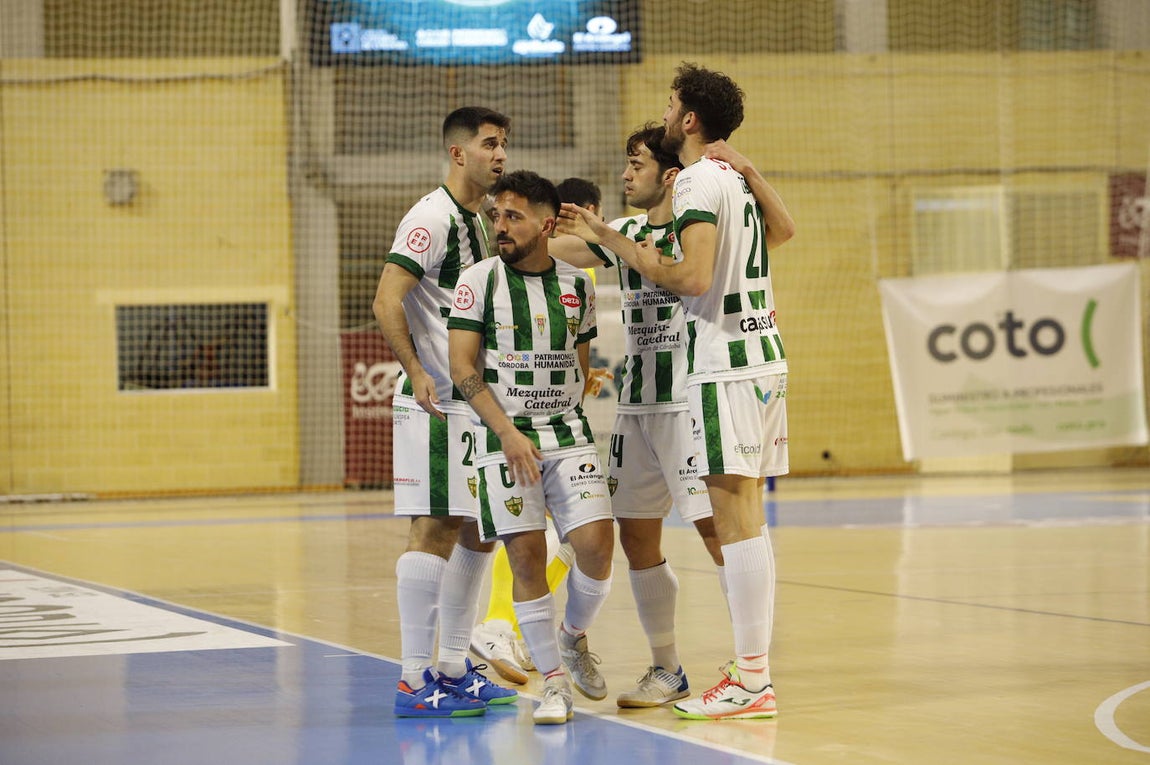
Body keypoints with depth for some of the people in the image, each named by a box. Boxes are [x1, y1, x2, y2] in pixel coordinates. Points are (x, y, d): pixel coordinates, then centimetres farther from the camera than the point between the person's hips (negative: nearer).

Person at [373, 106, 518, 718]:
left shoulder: (477, 221, 17)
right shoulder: (432, 218, -12)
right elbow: (386, 301, -20)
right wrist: (416, 372, -28)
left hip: (473, 402, 10)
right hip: (435, 404, -10)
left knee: (477, 531, 12)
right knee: (433, 530, -9)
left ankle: (454, 669, 21)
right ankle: (414, 682, -7)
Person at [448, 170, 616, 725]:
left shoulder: (577, 286, 8)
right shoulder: (479, 279, -2)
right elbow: (462, 366, -6)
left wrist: (568, 423, 14)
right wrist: (508, 432, -15)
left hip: (567, 434, 3)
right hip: (503, 439, -2)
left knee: (596, 544, -12)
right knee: (526, 555, -6)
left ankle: (574, 638, 17)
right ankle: (553, 682, 5)